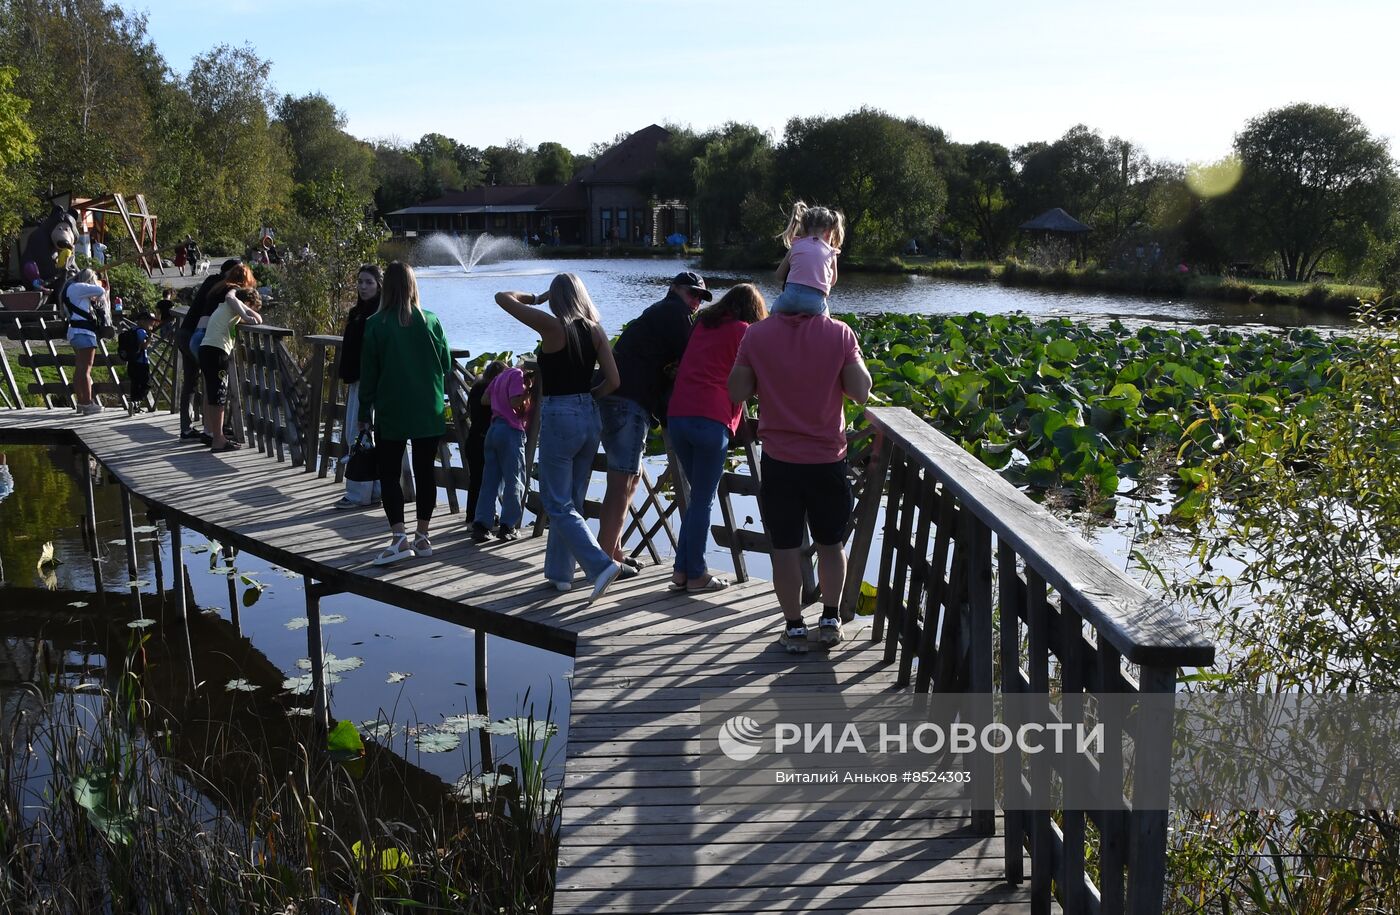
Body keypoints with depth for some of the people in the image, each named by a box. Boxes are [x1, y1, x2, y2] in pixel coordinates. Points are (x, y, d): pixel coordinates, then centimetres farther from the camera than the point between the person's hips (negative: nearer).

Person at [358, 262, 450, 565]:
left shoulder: (375, 324, -8)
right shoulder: (430, 321, -3)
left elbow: (368, 373, -3)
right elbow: (446, 364, 6)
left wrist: (364, 413, 5)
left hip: (391, 413, -2)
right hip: (429, 412, 2)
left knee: (389, 474, 4)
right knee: (425, 472, 10)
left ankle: (399, 538, -9)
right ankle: (422, 537, 15)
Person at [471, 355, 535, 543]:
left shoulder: (502, 375, 20)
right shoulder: (518, 376, -6)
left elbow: (484, 399, 22)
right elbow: (516, 403, -17)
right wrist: (528, 390, -9)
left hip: (493, 429, 8)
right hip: (511, 430, -8)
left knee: (490, 480, 7)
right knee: (514, 481, 1)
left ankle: (480, 525, 2)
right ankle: (508, 526, 3)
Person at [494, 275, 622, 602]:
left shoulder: (551, 325, -10)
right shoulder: (595, 330, 3)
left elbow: (503, 298, -3)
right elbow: (613, 381, -1)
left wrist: (536, 298, 12)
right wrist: (586, 397, 13)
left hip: (558, 418, -6)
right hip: (590, 417, 6)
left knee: (559, 506, 0)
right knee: (572, 501, 16)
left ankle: (601, 565, -14)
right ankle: (559, 572, 25)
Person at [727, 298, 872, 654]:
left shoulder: (757, 334, -6)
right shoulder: (839, 334, -9)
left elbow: (737, 391, -4)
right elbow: (860, 392, -8)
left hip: (779, 460, 0)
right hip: (828, 459, 0)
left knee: (785, 546, 9)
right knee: (831, 543, 18)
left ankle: (794, 627, 15)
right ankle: (830, 619, 26)